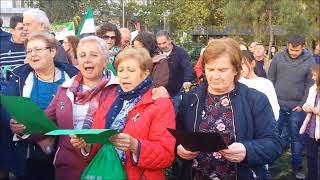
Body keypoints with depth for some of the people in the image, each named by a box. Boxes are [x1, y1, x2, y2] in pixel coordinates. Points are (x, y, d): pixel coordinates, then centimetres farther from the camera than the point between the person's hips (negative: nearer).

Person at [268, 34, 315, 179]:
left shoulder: (310, 60, -6)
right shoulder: (278, 57, -3)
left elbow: (310, 84, -2)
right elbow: (270, 78, 2)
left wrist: (303, 104, -6)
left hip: (296, 106, -1)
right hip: (277, 104, 1)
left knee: (296, 137, 9)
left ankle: (297, 167, 22)